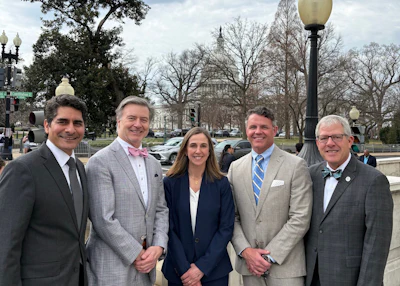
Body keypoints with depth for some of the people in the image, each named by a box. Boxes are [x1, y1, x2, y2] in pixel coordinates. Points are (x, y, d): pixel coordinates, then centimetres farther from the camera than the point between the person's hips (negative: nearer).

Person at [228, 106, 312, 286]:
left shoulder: (296, 166, -6)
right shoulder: (235, 168, 6)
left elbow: (300, 219, -10)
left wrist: (270, 256, -13)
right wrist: (245, 251, -8)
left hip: (285, 266, -3)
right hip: (249, 265, 3)